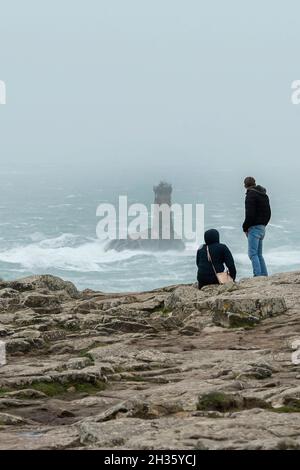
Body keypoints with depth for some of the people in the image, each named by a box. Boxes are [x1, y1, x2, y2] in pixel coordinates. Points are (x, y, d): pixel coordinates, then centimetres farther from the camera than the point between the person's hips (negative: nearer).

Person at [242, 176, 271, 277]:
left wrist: (245, 227, -7)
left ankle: (258, 275, -19)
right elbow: (268, 213, 21)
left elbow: (250, 214, -18)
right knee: (259, 254, 13)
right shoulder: (264, 195, 17)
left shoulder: (251, 195, -11)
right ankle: (264, 275, 10)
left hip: (254, 227, -9)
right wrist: (263, 224, 17)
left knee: (252, 253, -11)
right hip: (262, 228, 9)